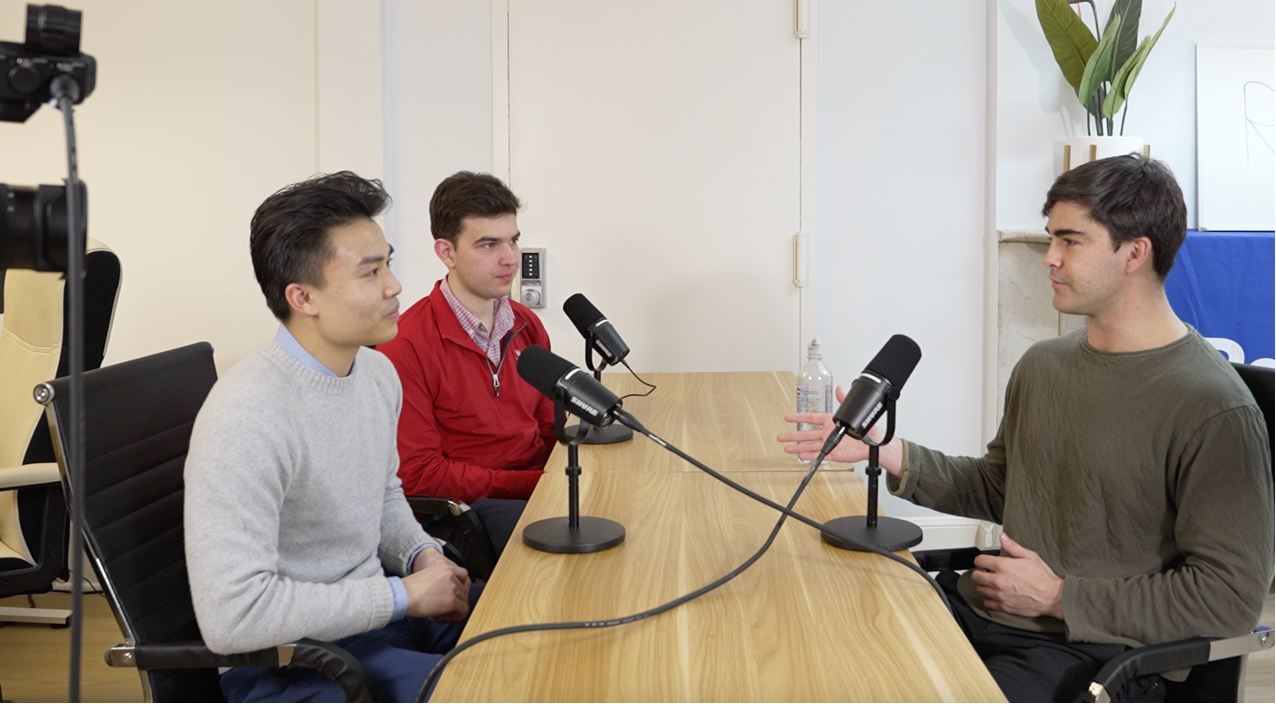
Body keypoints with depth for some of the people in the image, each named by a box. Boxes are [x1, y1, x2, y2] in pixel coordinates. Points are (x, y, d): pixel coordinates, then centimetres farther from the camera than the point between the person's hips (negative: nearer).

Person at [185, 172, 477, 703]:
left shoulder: (378, 372, 2)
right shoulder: (247, 419, -26)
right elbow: (230, 615, -31)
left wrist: (421, 555, -3)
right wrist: (402, 596, -22)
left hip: (374, 606, 8)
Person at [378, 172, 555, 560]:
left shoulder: (527, 326, 11)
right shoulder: (407, 345, -11)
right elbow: (418, 476, -12)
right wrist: (532, 483, -17)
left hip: (536, 488, 8)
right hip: (463, 510, -7)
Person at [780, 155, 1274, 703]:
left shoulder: (1215, 411, -15)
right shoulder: (1042, 365, 10)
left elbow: (1229, 598, -15)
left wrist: (1059, 596, -12)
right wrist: (886, 452, 4)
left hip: (1095, 652, -6)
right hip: (982, 611, 7)